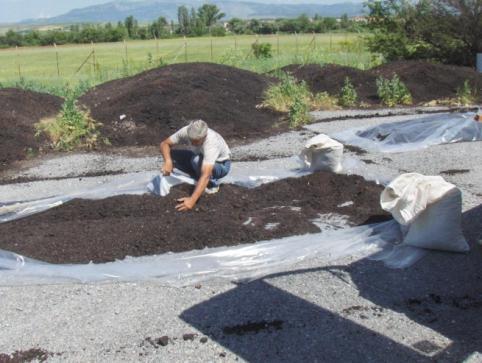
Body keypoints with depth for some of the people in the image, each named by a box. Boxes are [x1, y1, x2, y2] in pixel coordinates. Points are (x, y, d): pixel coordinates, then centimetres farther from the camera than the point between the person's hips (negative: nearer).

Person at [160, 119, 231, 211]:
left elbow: (205, 176, -49)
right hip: (202, 159, 6)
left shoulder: (211, 144, -41)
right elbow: (165, 144, -15)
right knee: (172, 155, -14)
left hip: (221, 164, -6)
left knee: (197, 161, -37)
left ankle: (213, 183, -9)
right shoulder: (186, 131, -25)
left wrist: (192, 200, -58)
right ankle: (198, 178, 2)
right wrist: (168, 161, -36)